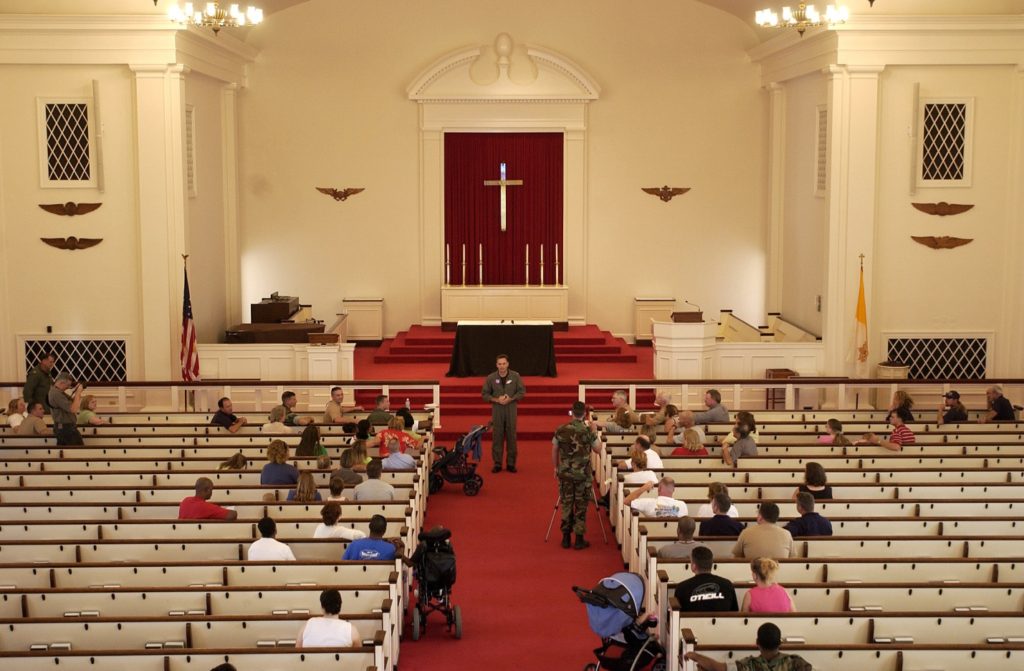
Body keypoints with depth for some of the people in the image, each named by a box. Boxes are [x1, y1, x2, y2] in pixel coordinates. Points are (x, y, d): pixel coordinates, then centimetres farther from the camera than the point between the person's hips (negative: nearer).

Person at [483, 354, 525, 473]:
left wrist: (511, 399, -15)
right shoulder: (491, 378, 0)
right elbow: (485, 394, 3)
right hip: (497, 409, 0)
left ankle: (511, 463, 11)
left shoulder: (515, 376, -2)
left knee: (511, 436, 2)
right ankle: (497, 464, 9)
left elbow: (522, 391, 1)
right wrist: (497, 400, -13)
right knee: (497, 437, 1)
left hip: (511, 409, 0)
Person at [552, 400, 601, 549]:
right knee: (581, 506, 6)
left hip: (565, 473, 2)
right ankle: (579, 539, 8)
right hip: (583, 474, -2)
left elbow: (554, 451, 4)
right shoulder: (588, 431, -10)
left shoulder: (561, 430, -3)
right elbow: (597, 449, 1)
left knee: (566, 504, 11)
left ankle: (566, 538, 15)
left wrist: (556, 468, 18)